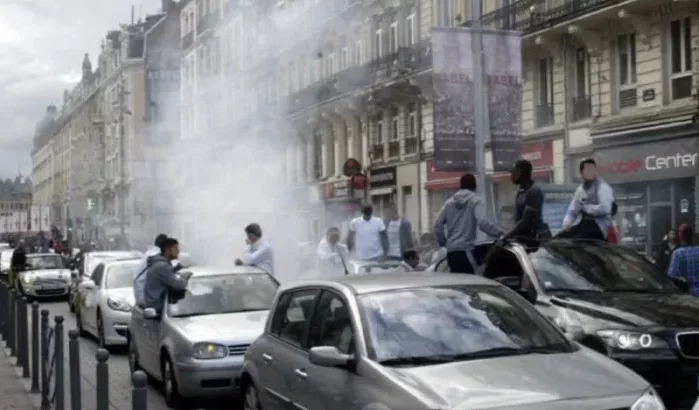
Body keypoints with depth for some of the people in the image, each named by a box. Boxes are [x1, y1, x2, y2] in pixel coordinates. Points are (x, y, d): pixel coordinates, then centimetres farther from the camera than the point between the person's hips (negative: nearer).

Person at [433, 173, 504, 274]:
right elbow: (483, 222, -18)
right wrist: (500, 233, -14)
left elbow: (437, 226, 10)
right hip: (465, 250, -6)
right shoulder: (475, 201, -2)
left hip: (451, 251, 6)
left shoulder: (449, 202, 14)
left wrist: (443, 242, 23)